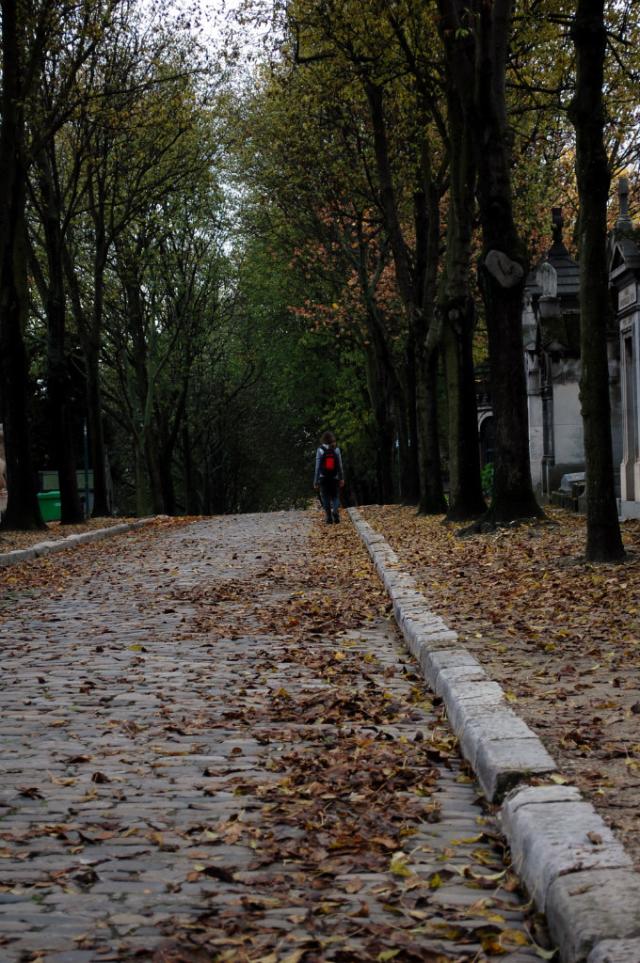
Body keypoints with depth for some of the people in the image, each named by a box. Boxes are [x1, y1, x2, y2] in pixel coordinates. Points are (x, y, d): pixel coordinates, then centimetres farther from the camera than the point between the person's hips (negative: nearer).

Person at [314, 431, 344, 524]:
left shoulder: (320, 450, -8)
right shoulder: (336, 450, -3)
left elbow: (317, 467, -7)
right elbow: (340, 466, 0)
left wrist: (315, 482, -1)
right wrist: (342, 479, 10)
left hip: (323, 478, -1)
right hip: (335, 478, 1)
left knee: (325, 498, 9)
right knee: (335, 497, 13)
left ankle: (329, 518, 6)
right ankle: (336, 510, -15)